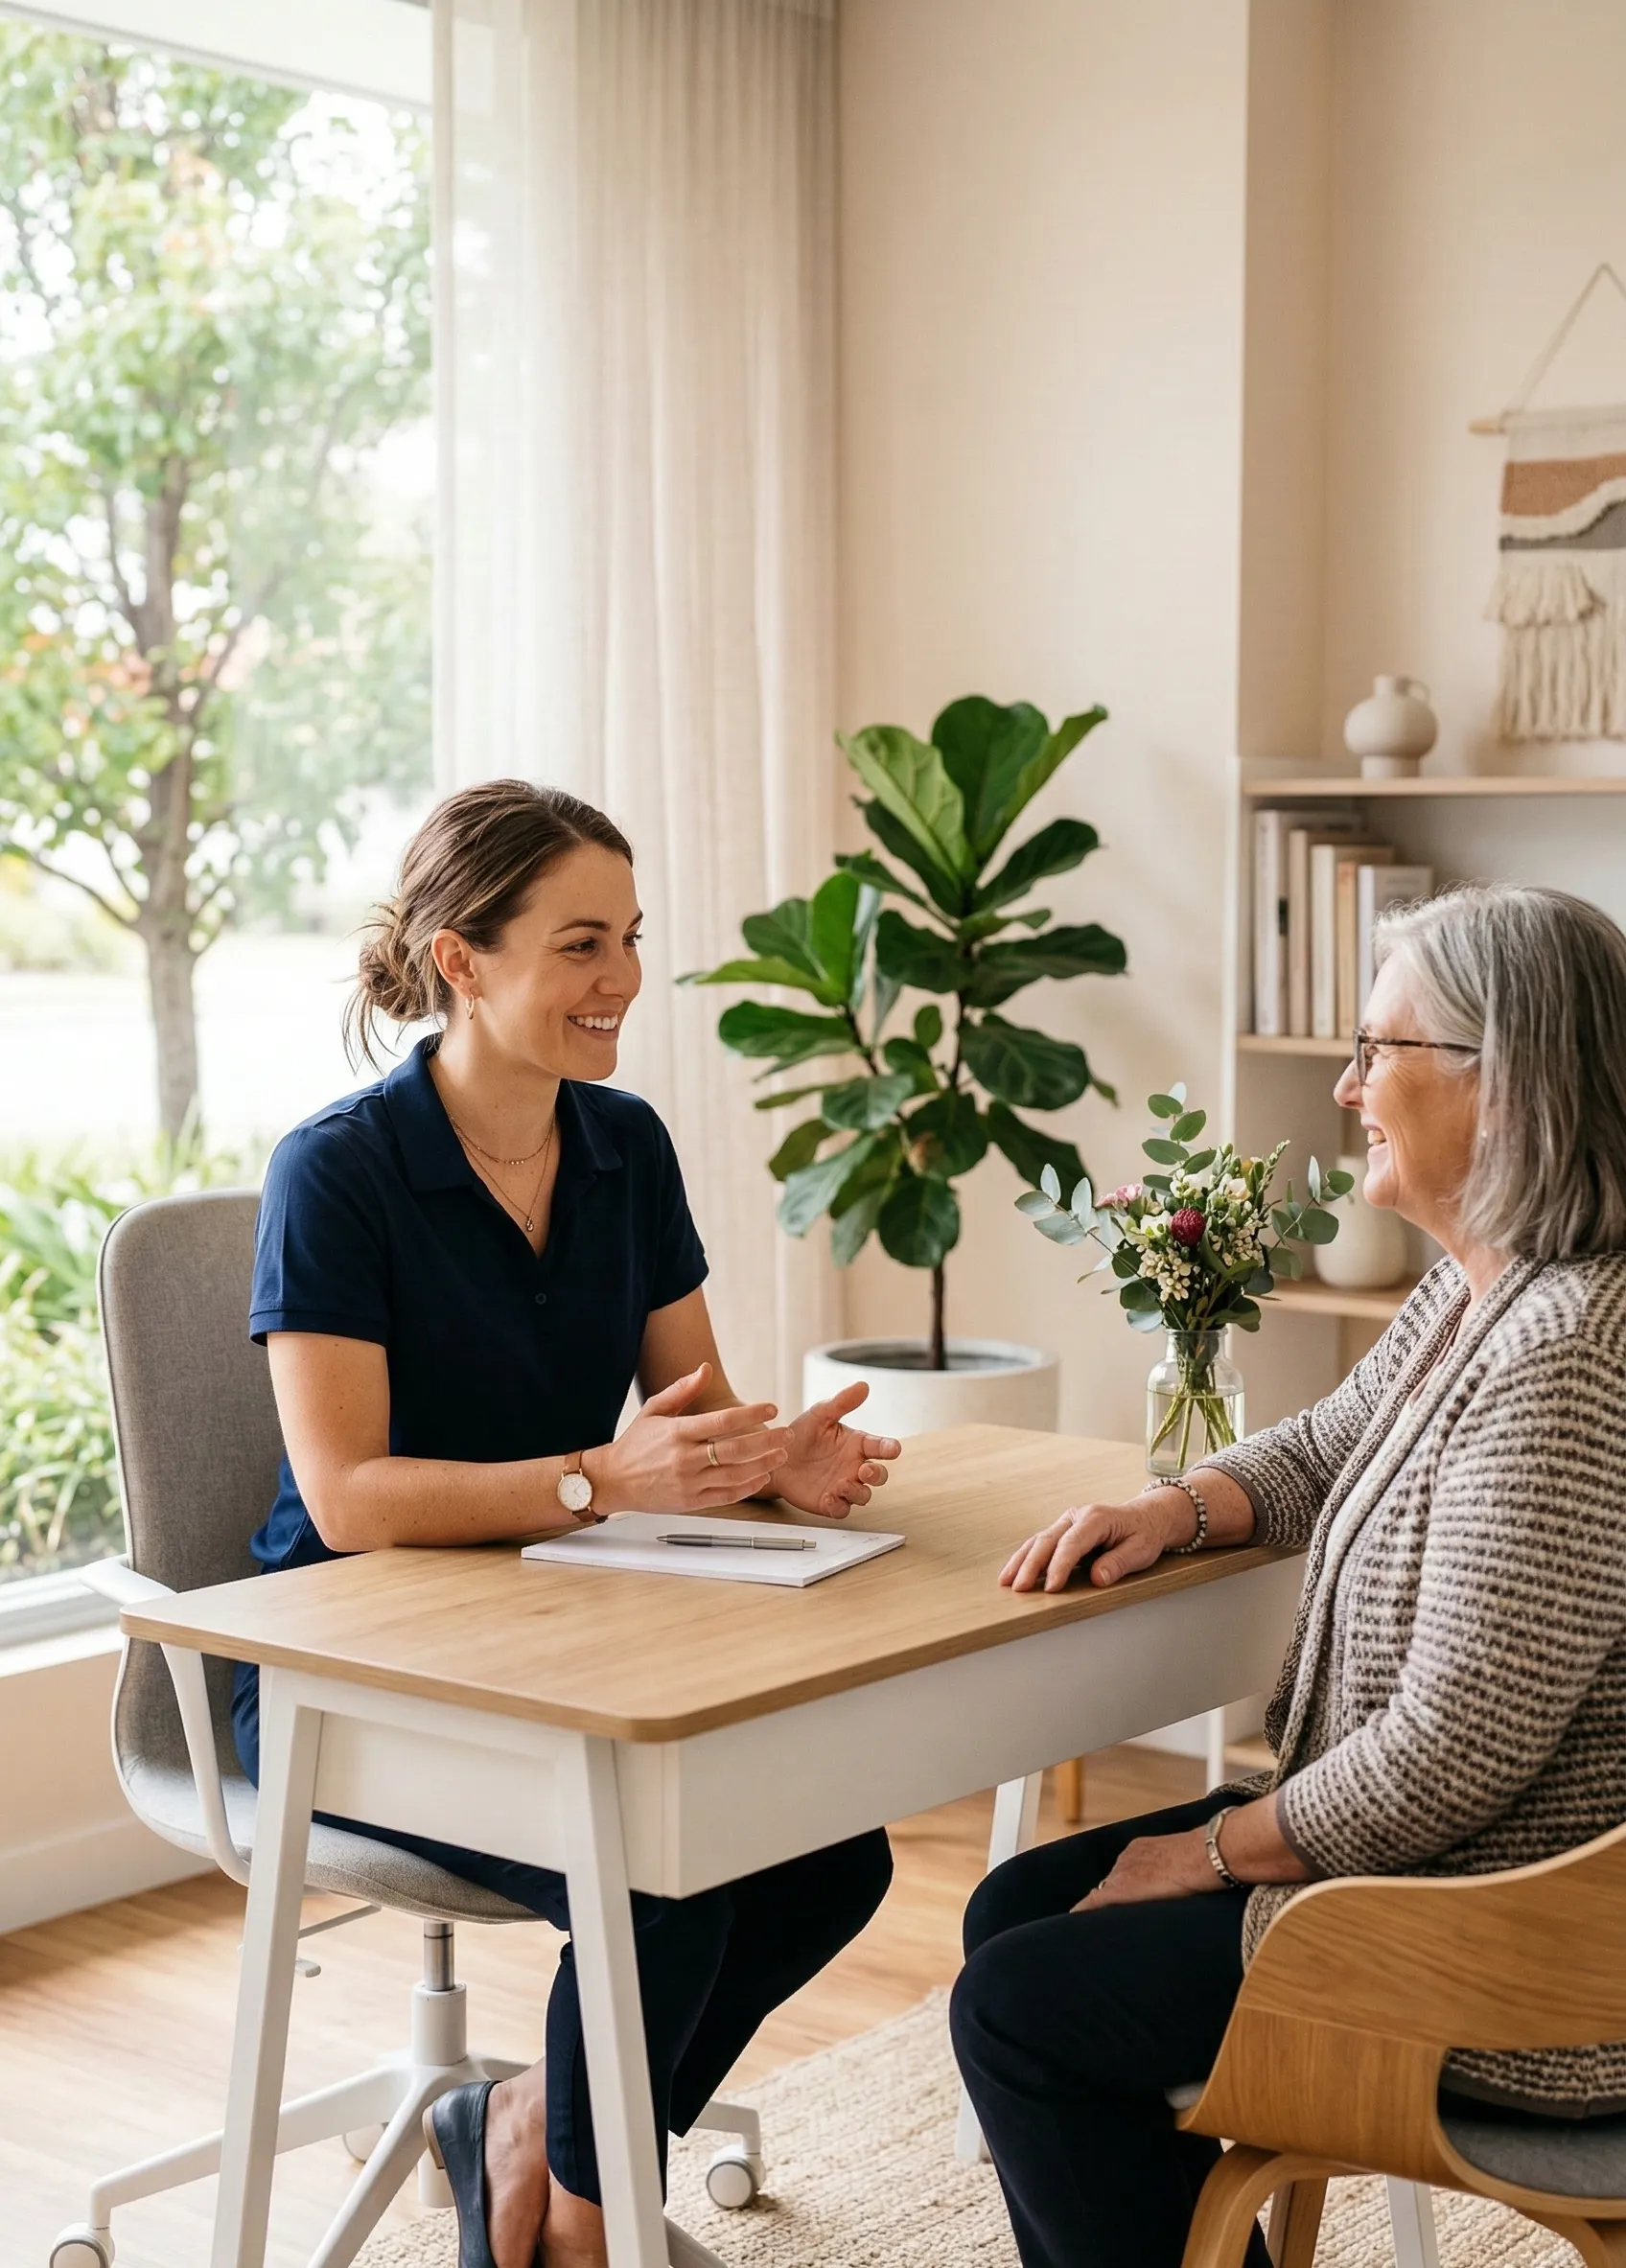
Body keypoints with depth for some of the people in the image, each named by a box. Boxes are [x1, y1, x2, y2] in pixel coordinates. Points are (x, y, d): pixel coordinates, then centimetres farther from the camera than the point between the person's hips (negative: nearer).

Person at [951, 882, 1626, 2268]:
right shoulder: (1468, 1292, 5)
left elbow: (1454, 1748, -28)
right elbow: (1325, 1449, 22)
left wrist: (1209, 1853, -14)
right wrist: (1176, 1510, 0)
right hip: (1419, 1854, 10)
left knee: (1017, 2008, -3)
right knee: (1016, 1911, 15)